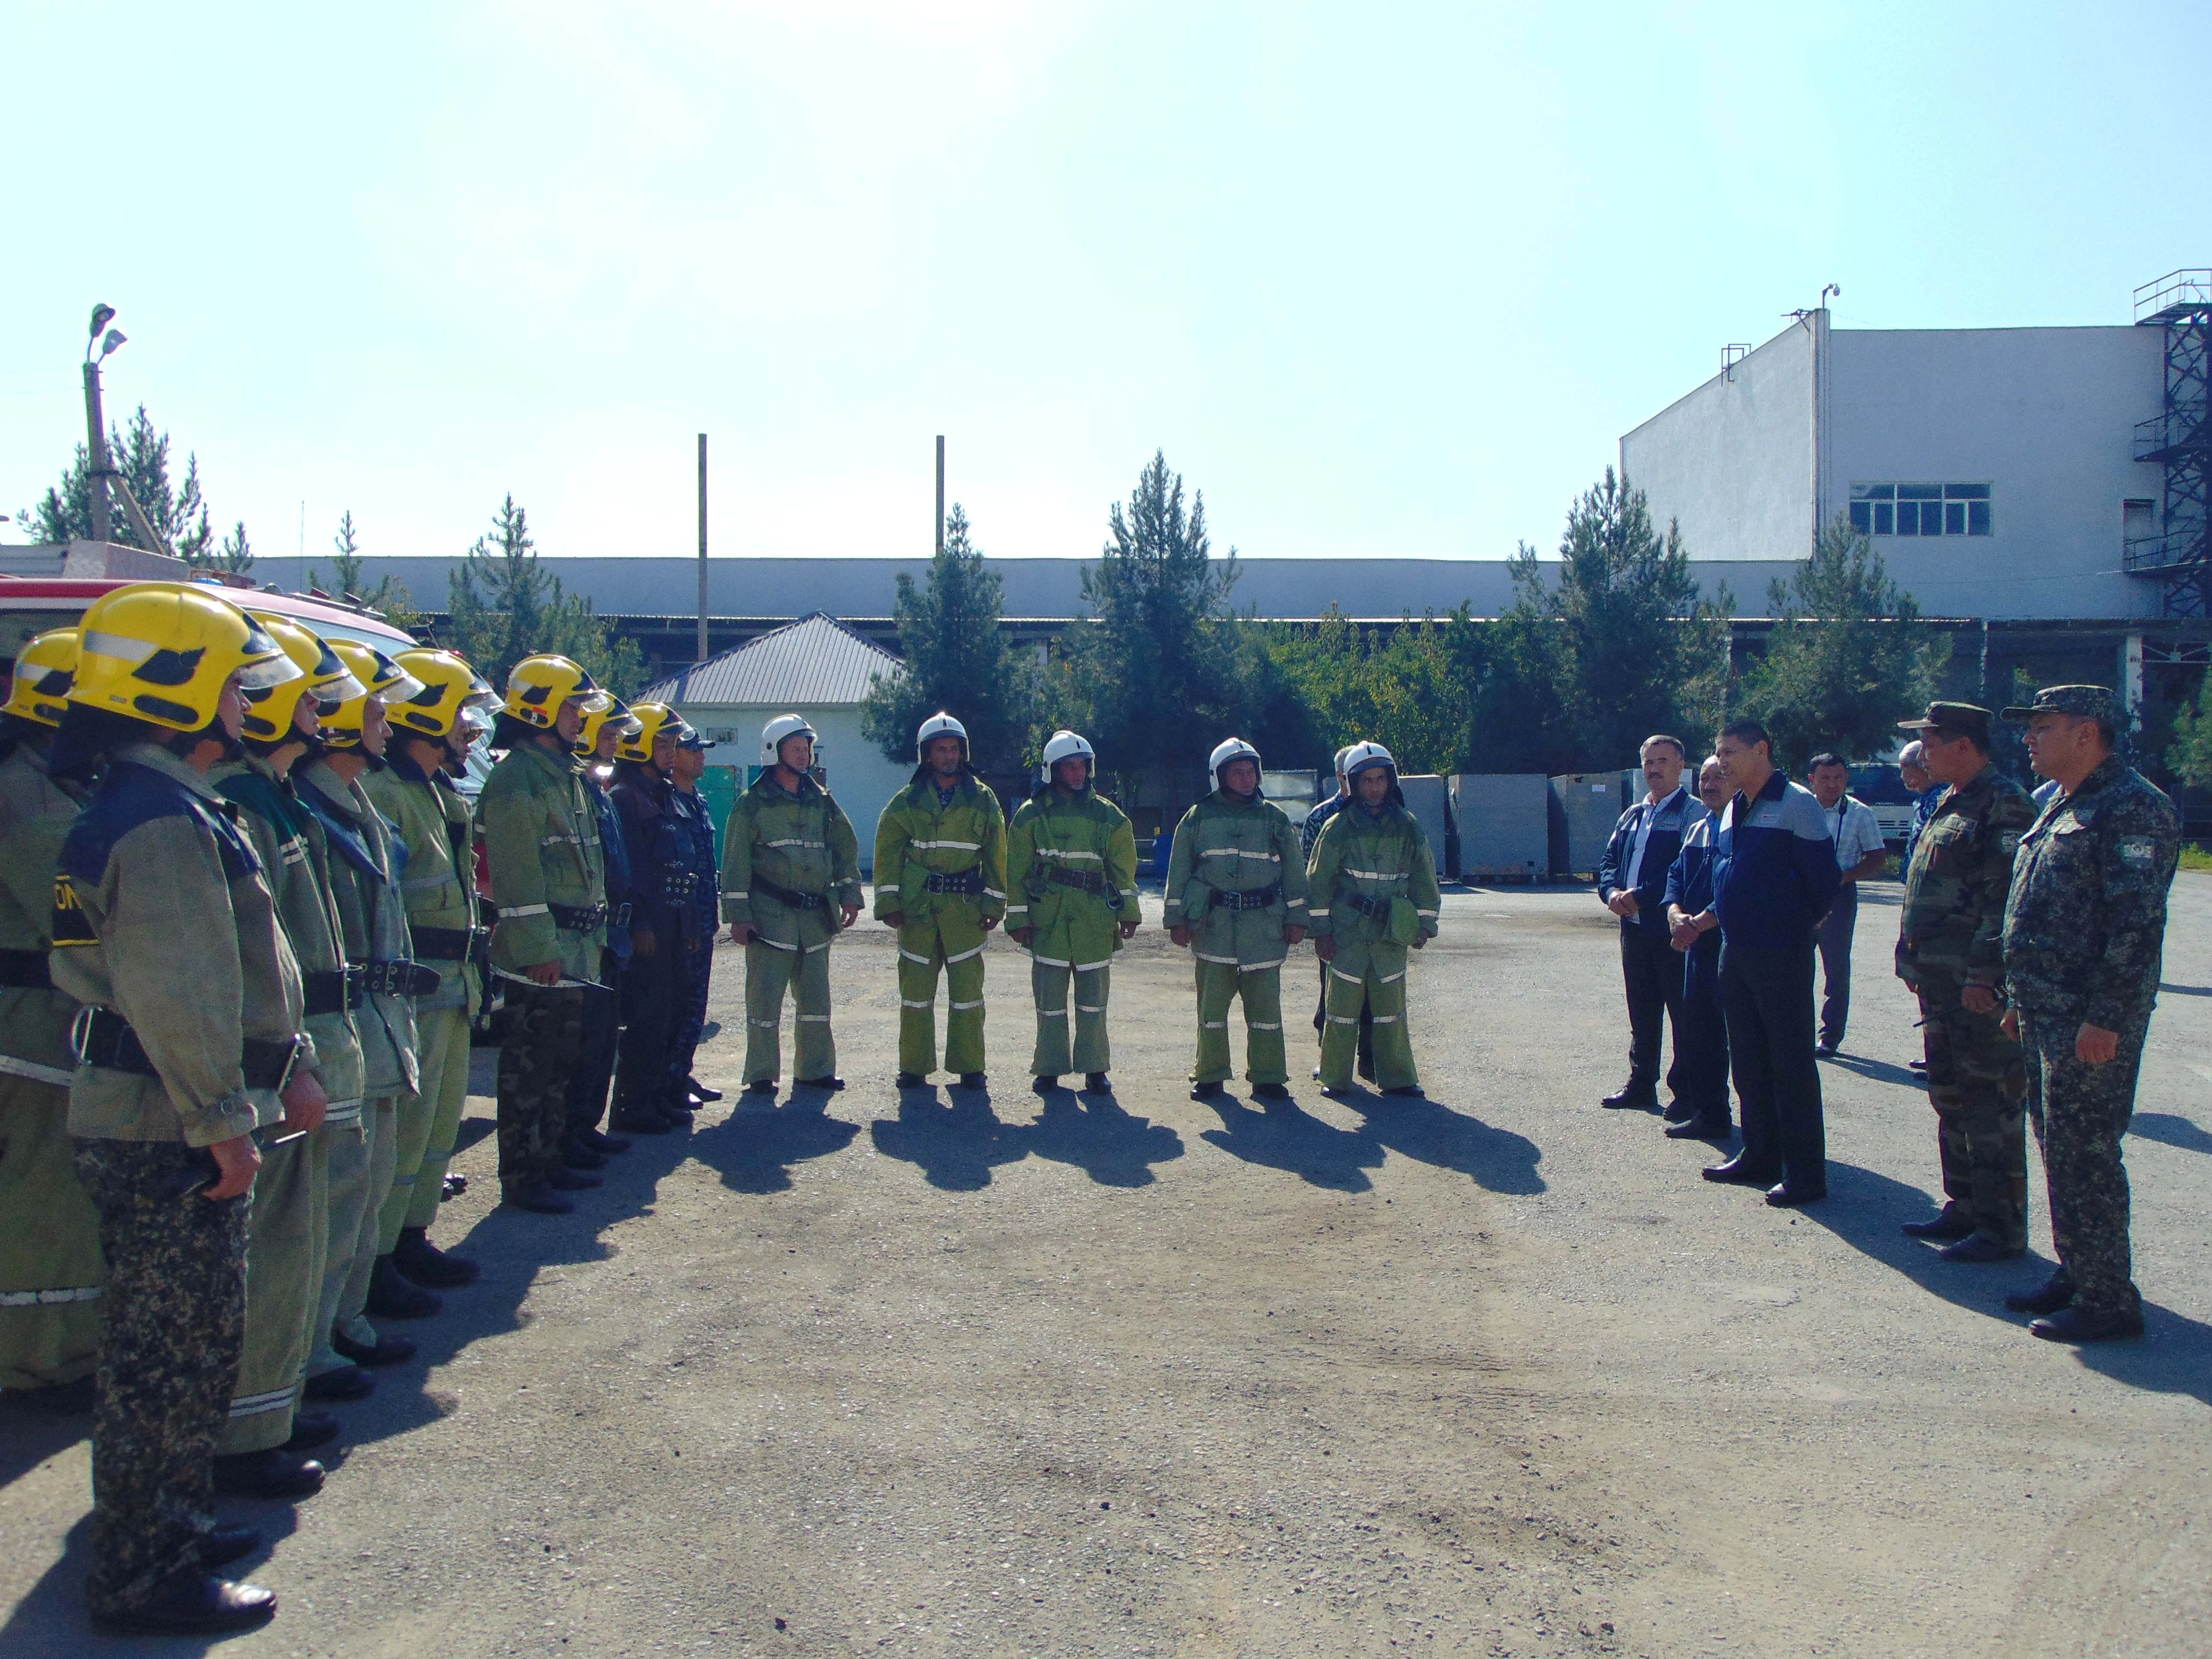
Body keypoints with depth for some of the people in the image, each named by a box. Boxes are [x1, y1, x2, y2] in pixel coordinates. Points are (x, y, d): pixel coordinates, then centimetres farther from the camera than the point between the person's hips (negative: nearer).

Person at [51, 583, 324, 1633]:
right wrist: (222, 1123, -20)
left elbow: (246, 967, 19)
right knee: (168, 1349, 0)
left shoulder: (171, 809, 15)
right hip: (165, 1134, -11)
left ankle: (171, 1520, 35)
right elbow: (177, 997, -25)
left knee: (198, 1337, 21)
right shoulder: (164, 827, -20)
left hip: (163, 1125, 11)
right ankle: (139, 1577, 13)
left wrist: (290, 1065, 22)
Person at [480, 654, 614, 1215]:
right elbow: (517, 875, -19)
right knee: (531, 1063, -3)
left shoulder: (568, 774, 17)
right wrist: (538, 948, -21)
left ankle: (550, 1158, 27)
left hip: (576, 945, 10)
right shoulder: (517, 779, -13)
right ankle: (523, 1176, 4)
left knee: (562, 1058, 16)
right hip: (541, 950, -10)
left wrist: (595, 931, 19)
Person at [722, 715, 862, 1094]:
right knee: (765, 998, -3)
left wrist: (848, 897, 9)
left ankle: (815, 1069, 19)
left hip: (816, 917, 5)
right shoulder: (753, 803, -2)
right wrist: (738, 916, -10)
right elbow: (735, 862, -5)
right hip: (770, 916, -5)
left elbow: (846, 849, 18)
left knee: (816, 998, 9)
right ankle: (762, 1074, 5)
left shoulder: (821, 802, 12)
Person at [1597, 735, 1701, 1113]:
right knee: (1641, 1012, 14)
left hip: (1673, 929, -7)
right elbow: (1609, 861, 15)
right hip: (1634, 927, 7)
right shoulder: (1632, 815, 17)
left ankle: (1687, 1093, 9)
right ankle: (1642, 1085, 24)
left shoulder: (1693, 812, -7)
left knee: (1683, 1014, 1)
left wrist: (1641, 896, -21)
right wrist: (1612, 891, -6)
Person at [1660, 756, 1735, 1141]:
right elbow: (1677, 875, 17)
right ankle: (1705, 1111, 22)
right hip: (1697, 944, 8)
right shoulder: (1696, 830, 17)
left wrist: (1700, 923, -19)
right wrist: (1676, 913, -3)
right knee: (1696, 1029, 12)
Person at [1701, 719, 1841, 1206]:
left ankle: (1805, 1174, 4)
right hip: (1736, 952, 8)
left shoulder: (1796, 803, -11)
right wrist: (1706, 918, 11)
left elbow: (1823, 877, -12)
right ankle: (1760, 1156, 26)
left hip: (1782, 954, -8)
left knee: (1791, 1063, -3)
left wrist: (1798, 925, -3)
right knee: (1748, 1061, 14)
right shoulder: (1731, 810, 14)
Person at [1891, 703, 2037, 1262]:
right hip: (1940, 981, 10)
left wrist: (1982, 975, -23)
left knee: (1992, 1107, -3)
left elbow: (2004, 897, -20)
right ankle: (1965, 1208, 26)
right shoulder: (1952, 803, 17)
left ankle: (2002, 1228, 4)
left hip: (1978, 986, -10)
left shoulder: (2003, 803, -14)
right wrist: (1917, 965, 19)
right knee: (1950, 1098, 16)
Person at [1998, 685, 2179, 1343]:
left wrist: (2105, 1017, -24)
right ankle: (2075, 1275, 27)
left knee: (2083, 1154, -5)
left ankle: (2108, 1301, 4)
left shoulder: (2132, 806, -14)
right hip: (2048, 1014, 10)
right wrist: (2024, 1002, 21)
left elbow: (2136, 921, -21)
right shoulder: (2063, 806, 17)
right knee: (2058, 1147, 16)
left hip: (2090, 1021, -10)